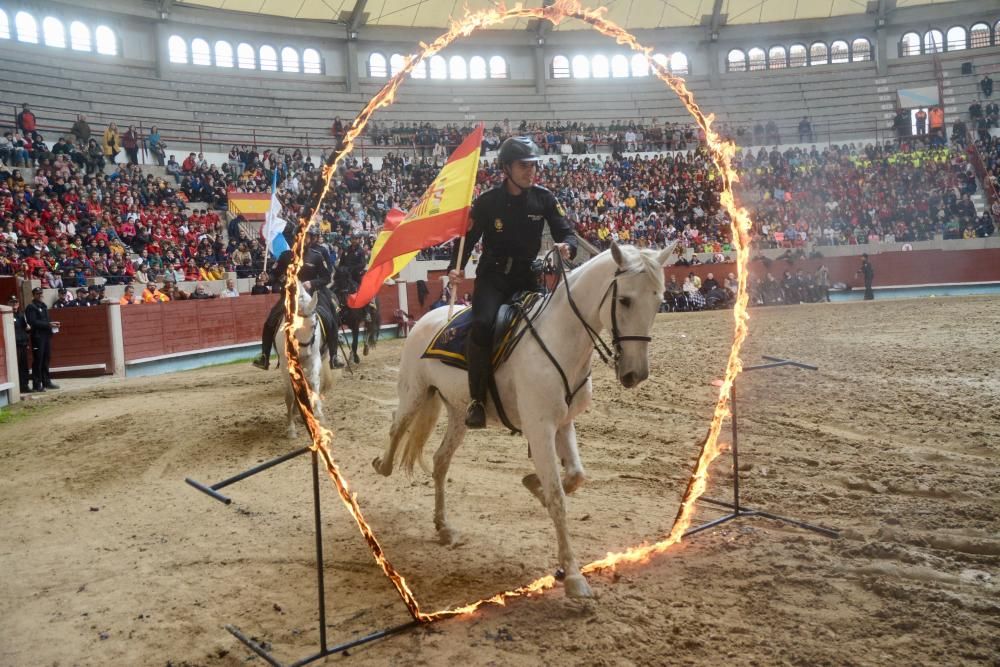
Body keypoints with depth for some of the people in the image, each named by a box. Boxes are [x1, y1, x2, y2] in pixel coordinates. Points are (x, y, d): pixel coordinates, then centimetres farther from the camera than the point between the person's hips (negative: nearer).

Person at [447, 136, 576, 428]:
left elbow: (566, 232, 0)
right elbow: (467, 237, 1)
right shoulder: (487, 201, -5)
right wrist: (455, 268, -16)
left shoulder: (544, 198, 1)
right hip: (493, 276, -3)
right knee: (483, 324, -28)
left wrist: (567, 246, -25)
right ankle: (477, 400, -18)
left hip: (527, 276, 3)